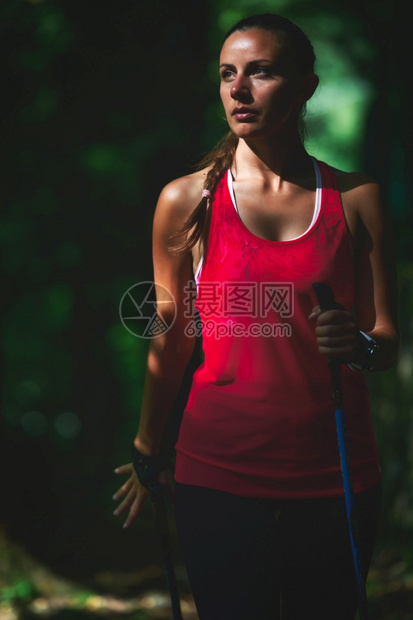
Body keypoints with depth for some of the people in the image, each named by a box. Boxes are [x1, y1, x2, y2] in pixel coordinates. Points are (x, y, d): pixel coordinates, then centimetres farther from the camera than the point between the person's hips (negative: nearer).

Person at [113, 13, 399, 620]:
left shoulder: (356, 199, 2)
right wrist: (148, 453, 17)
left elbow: (388, 337, 6)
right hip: (219, 473, -1)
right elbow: (170, 338, 9)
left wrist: (359, 346, -17)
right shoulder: (186, 200, 0)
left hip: (335, 476, 1)